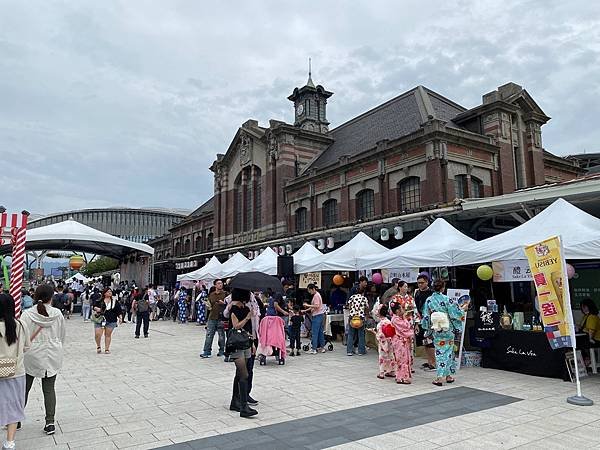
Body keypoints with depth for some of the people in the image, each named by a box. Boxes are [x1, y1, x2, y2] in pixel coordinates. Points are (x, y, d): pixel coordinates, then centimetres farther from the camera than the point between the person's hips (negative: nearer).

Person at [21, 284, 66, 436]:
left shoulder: (27, 314, -12)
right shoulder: (57, 314, -7)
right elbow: (63, 336, 4)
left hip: (31, 356, -1)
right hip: (52, 356, 1)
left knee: (24, 388, 17)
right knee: (49, 389, 8)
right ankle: (50, 422, 8)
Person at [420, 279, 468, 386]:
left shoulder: (428, 300, -4)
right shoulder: (447, 299, -14)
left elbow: (426, 316, 0)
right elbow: (455, 313, -10)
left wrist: (428, 329, 12)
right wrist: (463, 308, 9)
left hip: (436, 330, 2)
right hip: (448, 330, -2)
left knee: (439, 352, 8)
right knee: (448, 351, 12)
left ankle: (440, 377, 2)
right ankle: (448, 375, 20)